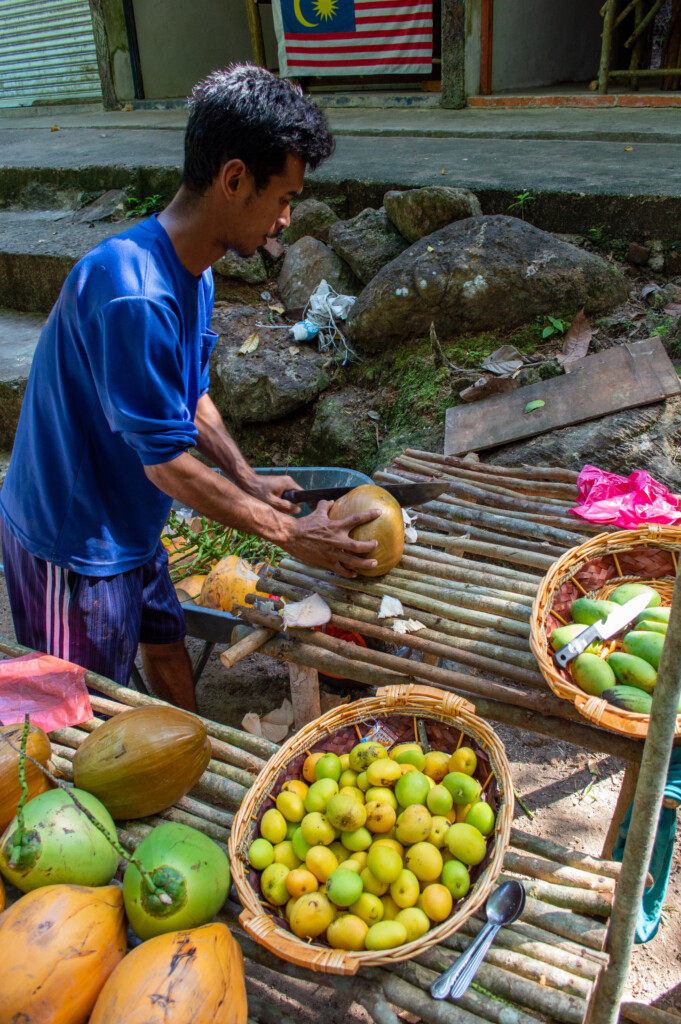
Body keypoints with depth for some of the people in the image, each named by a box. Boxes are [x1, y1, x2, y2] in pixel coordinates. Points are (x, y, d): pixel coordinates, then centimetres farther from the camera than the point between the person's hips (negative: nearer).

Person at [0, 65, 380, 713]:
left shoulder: (191, 272, -1)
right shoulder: (132, 296, -33)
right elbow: (169, 462, -27)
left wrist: (248, 481, 6)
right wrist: (288, 533, -18)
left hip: (126, 525, 9)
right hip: (74, 544, -9)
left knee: (165, 639, 25)